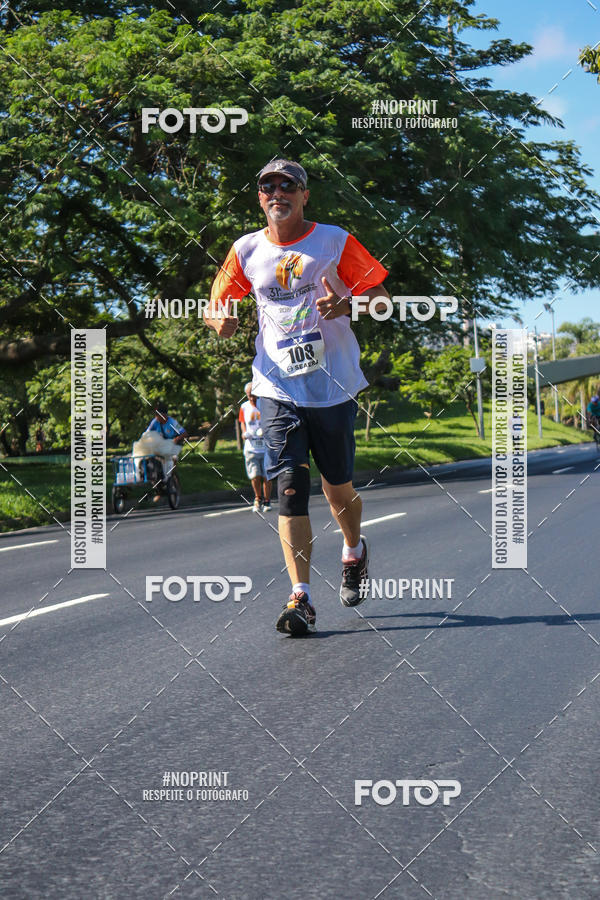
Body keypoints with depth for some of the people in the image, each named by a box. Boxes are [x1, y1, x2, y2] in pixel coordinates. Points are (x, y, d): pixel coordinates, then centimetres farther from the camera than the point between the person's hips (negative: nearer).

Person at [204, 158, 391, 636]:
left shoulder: (335, 241, 0)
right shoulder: (246, 251, 6)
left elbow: (380, 296, 2)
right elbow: (219, 303, 15)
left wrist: (346, 305, -19)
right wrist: (221, 319, -9)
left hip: (333, 386, -1)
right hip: (278, 387, 1)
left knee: (337, 486, 10)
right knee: (290, 488, -11)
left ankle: (354, 552, 42)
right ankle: (301, 597, -12)